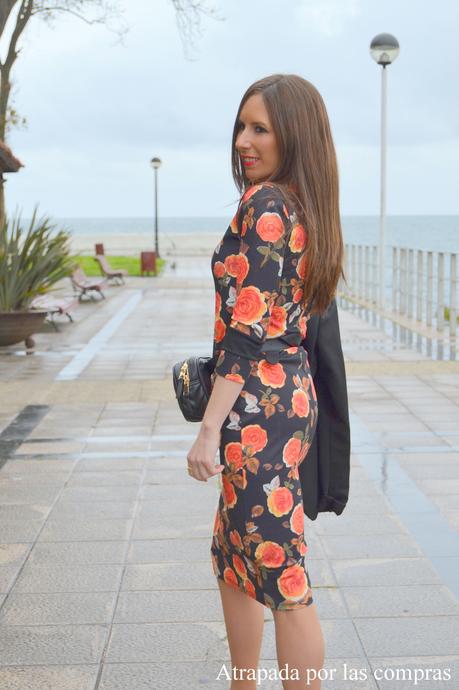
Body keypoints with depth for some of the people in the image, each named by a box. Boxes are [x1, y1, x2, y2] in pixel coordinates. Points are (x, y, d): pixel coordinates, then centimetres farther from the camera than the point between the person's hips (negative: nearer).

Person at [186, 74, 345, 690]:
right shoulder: (309, 208, 12)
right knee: (234, 558, 22)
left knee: (284, 581, -2)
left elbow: (247, 329, -20)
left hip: (259, 406, -10)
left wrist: (210, 429, -20)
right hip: (293, 394, 10)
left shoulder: (263, 203, -15)